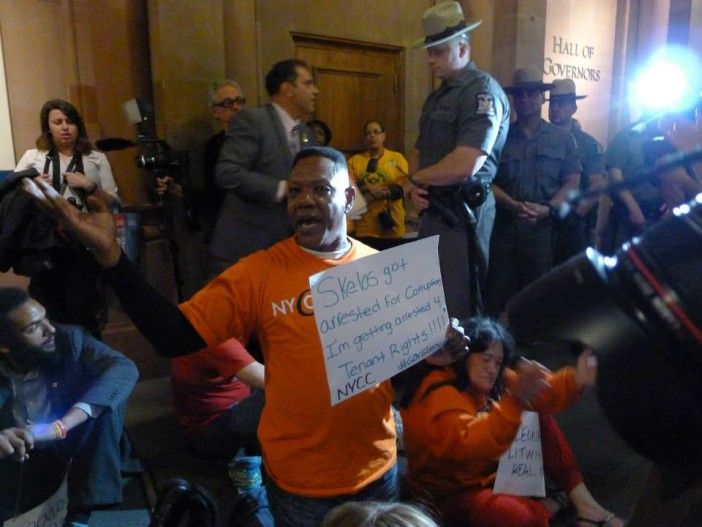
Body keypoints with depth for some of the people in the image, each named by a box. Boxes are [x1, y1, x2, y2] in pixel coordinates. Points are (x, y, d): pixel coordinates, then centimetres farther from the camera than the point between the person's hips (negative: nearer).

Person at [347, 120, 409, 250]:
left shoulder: (397, 158, 6)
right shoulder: (354, 160, 9)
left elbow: (401, 189, -5)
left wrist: (369, 196, -13)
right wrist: (368, 188, -16)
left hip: (392, 229, 0)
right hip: (363, 229, 0)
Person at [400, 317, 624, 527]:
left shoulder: (489, 381, -2)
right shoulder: (438, 396, -28)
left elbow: (542, 394, -4)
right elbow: (469, 445, -43)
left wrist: (575, 380, -24)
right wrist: (515, 400, -53)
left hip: (494, 469, 8)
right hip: (453, 492, -8)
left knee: (541, 419, -1)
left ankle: (582, 501, -1)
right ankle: (548, 507, -1)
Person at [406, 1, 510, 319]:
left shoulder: (483, 90, -13)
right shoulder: (437, 96, 16)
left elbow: (465, 165, -25)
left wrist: (414, 180, -8)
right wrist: (415, 188, -2)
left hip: (461, 213, -9)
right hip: (434, 209, 9)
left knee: (456, 305, -1)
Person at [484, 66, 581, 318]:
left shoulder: (562, 138, 9)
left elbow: (572, 181, 4)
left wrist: (547, 208, -13)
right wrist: (513, 205, -16)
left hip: (542, 229, 1)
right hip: (502, 228, -1)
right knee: (495, 296, 0)